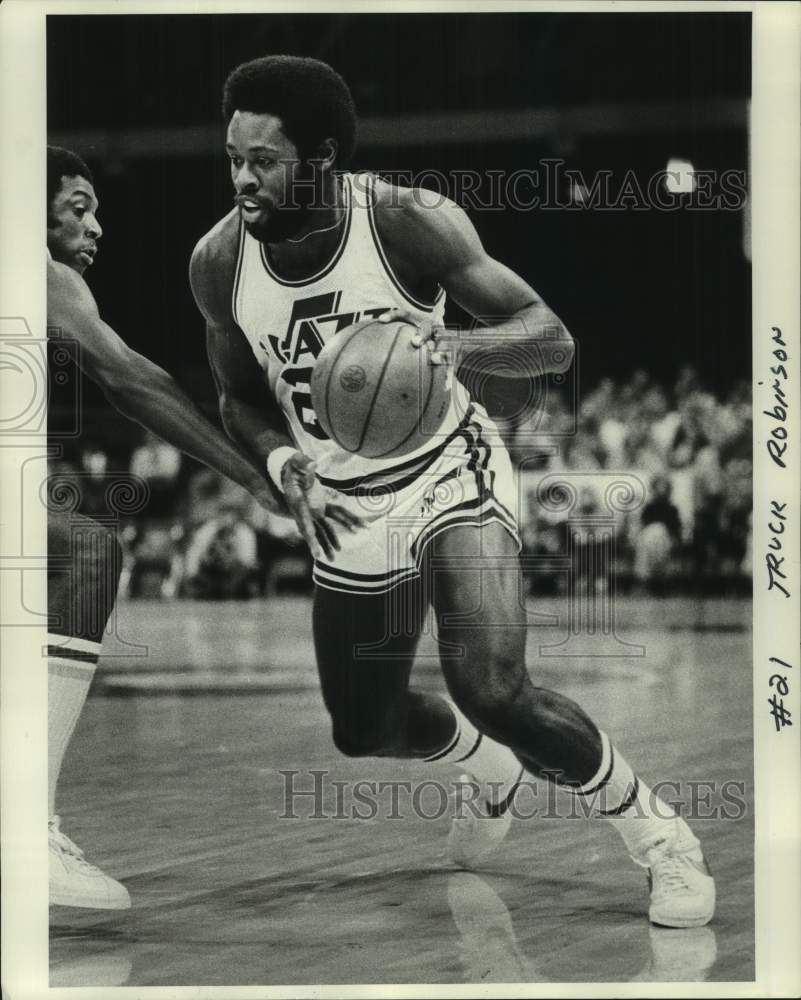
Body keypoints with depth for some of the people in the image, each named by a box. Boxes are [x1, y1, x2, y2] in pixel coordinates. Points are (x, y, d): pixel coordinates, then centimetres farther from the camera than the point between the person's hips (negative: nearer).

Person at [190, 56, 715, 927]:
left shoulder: (406, 222, -22)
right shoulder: (219, 262, -11)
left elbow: (553, 341, -20)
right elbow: (239, 398, 6)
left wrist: (456, 346, -40)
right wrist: (277, 456, -16)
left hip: (450, 479, -5)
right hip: (347, 512, 5)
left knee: (493, 691, -26)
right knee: (365, 731, 16)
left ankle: (659, 839, -3)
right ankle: (492, 773, 52)